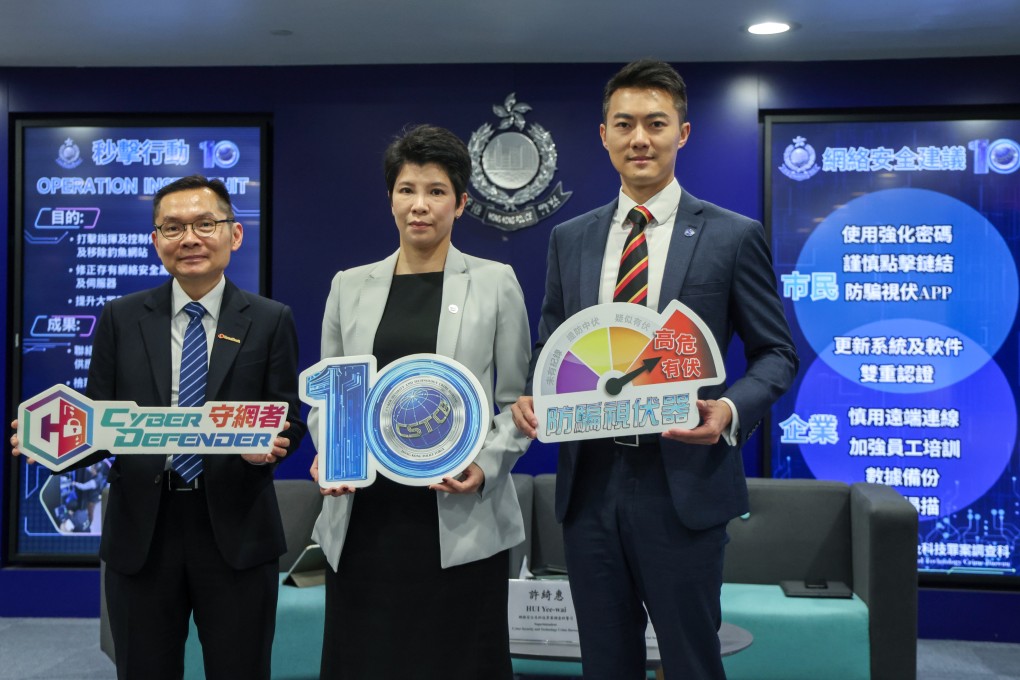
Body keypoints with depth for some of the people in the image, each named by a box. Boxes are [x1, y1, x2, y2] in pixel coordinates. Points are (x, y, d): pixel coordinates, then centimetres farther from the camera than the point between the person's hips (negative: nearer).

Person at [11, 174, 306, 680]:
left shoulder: (270, 320, 2)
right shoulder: (120, 319, 6)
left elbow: (291, 417, 1)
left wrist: (271, 442, -22)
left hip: (235, 531, -1)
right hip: (141, 528, 2)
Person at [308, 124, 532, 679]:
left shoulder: (495, 282, 3)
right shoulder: (350, 286, 10)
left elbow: (517, 399, 3)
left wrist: (486, 465, -12)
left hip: (459, 517, -2)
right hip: (364, 517, 2)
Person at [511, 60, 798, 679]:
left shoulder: (734, 236, -2)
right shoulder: (570, 239, 9)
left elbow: (777, 353, 1)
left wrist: (732, 409, -18)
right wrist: (531, 396, -5)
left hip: (683, 485, -3)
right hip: (589, 483, 4)